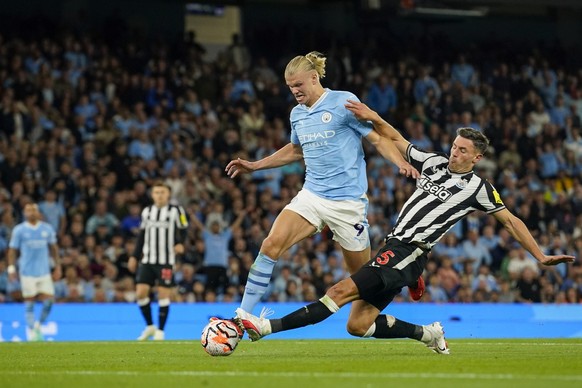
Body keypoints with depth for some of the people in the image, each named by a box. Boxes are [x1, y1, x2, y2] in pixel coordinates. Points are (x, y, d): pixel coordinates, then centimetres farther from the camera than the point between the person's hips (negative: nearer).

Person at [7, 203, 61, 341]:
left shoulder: (47, 229, 7)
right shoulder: (19, 230, 0)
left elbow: (53, 248, 15)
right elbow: (12, 250, 2)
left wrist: (57, 266, 11)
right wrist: (11, 268, -7)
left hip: (44, 272, 3)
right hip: (27, 272, -3)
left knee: (49, 301, -4)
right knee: (29, 303, -2)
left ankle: (38, 326, 17)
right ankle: (32, 331, 7)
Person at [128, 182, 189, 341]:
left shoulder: (176, 211, -2)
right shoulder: (147, 212, 11)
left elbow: (183, 230, 1)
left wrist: (180, 243, -19)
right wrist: (135, 256, 16)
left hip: (166, 261, -4)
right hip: (147, 260, 4)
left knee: (163, 294, -4)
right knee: (140, 292, -4)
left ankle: (160, 331, 7)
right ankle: (150, 326, 13)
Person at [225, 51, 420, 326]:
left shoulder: (344, 102, -8)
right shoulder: (297, 114, 12)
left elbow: (378, 139, -6)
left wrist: (401, 162, -24)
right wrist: (254, 166, 28)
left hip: (347, 200, -5)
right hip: (311, 196, 5)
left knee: (362, 272, 2)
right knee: (272, 244, -17)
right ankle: (243, 316, -17)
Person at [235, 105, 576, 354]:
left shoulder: (478, 188, 2)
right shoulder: (435, 163, 17)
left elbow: (511, 221, 8)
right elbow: (396, 140, 24)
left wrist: (541, 257, 5)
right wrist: (375, 118, 7)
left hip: (409, 253, -7)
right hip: (395, 247, 8)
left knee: (342, 291, -19)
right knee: (359, 325, 0)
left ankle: (267, 327, -26)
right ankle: (429, 334, 14)